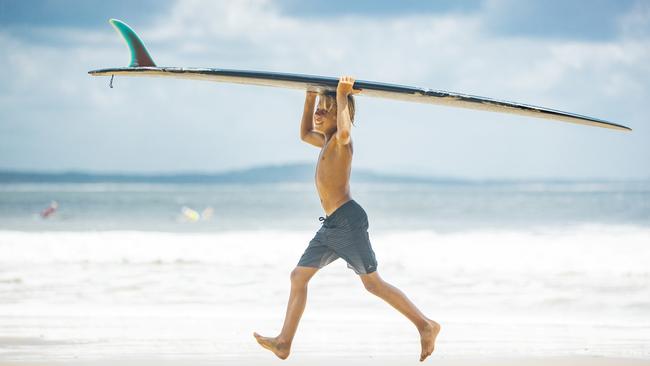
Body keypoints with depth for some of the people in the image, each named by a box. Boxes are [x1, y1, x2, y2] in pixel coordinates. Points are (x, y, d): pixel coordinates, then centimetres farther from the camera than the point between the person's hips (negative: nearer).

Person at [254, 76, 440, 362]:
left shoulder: (341, 141, -10)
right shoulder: (327, 142, 19)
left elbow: (344, 131, -36)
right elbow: (304, 134, 40)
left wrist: (342, 97, -25)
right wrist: (310, 98, 30)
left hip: (348, 220, -10)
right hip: (331, 226, 10)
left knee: (372, 282, -7)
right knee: (299, 276, 8)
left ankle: (426, 326, -1)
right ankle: (284, 343, 9)